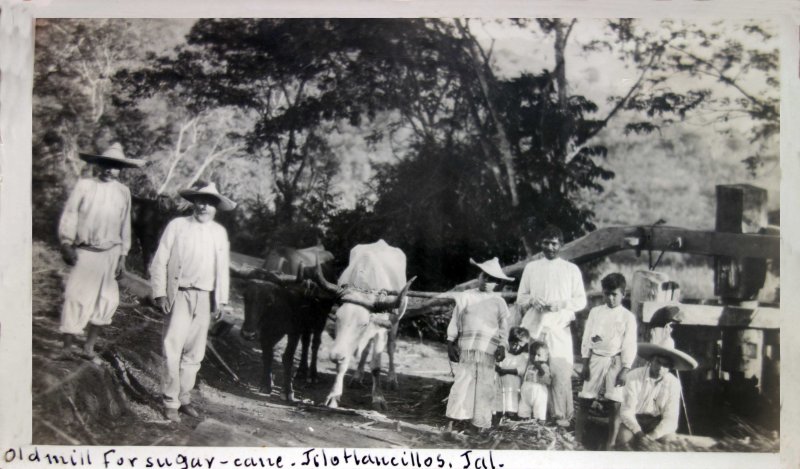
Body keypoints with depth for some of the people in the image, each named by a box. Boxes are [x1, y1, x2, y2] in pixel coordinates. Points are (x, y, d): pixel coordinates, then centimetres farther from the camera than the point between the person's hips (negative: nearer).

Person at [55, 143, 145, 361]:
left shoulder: (123, 191, 6)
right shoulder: (84, 185, -3)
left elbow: (125, 225, 9)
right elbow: (69, 215, -3)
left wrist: (122, 257, 8)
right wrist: (66, 245, -10)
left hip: (110, 254, 3)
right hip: (85, 252, -3)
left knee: (105, 300, 6)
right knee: (75, 298, -4)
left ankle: (89, 347, 18)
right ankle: (67, 348, 4)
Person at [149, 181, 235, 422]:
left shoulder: (220, 232, 10)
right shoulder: (177, 226, -1)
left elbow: (222, 267, 14)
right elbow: (160, 261, -1)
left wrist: (221, 299, 10)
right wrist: (160, 293, -7)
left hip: (205, 298, 4)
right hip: (180, 295, -4)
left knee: (194, 352, 9)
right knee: (173, 349, -7)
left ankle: (184, 397, 21)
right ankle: (171, 402, 3)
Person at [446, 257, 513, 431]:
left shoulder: (498, 302, 9)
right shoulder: (466, 297, 9)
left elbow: (503, 326, 8)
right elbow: (455, 320, 9)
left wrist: (502, 346, -3)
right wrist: (451, 342, 2)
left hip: (489, 349, 1)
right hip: (466, 347, 0)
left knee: (485, 384, 2)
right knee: (463, 380, -6)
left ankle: (481, 421, 9)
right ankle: (457, 418, -4)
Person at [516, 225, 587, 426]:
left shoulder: (571, 269, 10)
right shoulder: (531, 268, 14)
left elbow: (581, 300, 8)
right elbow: (520, 298, 16)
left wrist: (561, 304, -10)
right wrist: (532, 300, -6)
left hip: (559, 327, -1)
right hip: (534, 326, 2)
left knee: (560, 371, -11)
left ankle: (562, 414, -6)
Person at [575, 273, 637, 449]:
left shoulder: (628, 317, -1)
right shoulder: (595, 312, 6)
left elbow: (629, 345, -2)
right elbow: (587, 338, 7)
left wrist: (625, 370, -8)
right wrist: (585, 364, 2)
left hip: (616, 362, -2)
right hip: (596, 359, 2)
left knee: (615, 405, -3)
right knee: (584, 401, 2)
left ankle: (610, 445, 6)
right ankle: (577, 440, 10)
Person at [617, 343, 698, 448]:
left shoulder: (673, 383, -12)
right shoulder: (634, 377, -18)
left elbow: (671, 418, -14)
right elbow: (626, 411, -15)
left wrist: (651, 436, -31)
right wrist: (638, 433, -31)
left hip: (657, 422, 1)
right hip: (635, 419, -1)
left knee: (667, 436, -30)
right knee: (624, 438, -30)